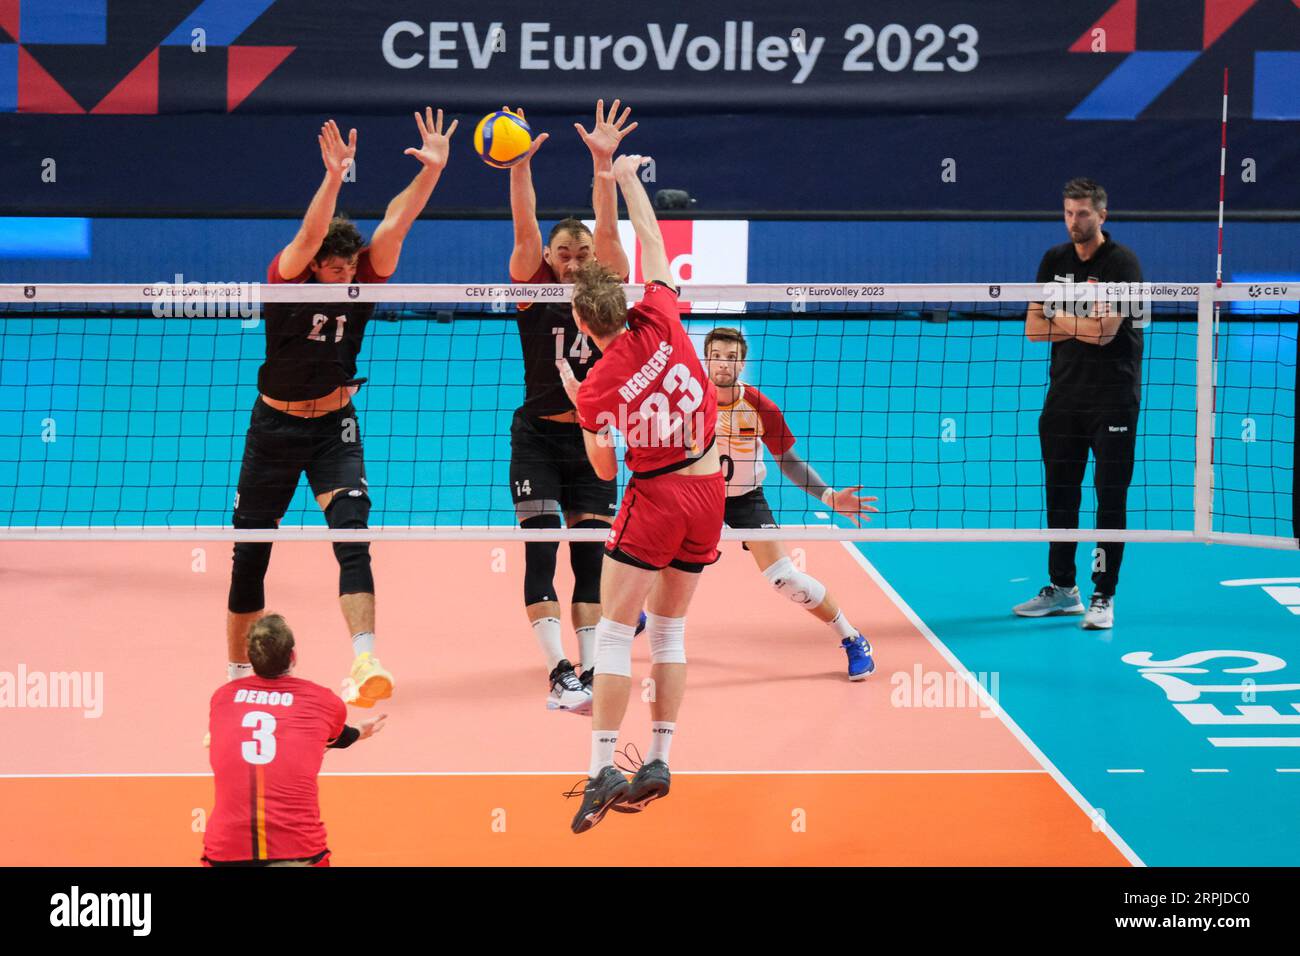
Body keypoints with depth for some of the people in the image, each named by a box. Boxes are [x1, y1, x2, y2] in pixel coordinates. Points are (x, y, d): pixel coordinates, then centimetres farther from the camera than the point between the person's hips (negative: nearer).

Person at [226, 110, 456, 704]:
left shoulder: (364, 278, -9)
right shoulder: (286, 277, -16)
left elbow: (396, 222, -22)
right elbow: (310, 235, -36)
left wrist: (432, 170, -37)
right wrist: (333, 178, -52)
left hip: (335, 424, 1)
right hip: (275, 425, -1)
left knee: (352, 536, -19)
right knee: (251, 552, 7)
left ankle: (365, 662, -31)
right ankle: (238, 673, 24)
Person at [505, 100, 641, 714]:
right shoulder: (535, 292, -2)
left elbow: (608, 232, -12)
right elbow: (525, 230, -16)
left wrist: (603, 163, -25)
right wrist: (521, 167, -32)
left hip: (592, 439, 2)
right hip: (537, 437, -2)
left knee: (592, 557, 1)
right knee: (540, 553, -11)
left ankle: (590, 675, 1)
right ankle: (559, 673, -15)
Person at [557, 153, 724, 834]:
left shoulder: (596, 390, -12)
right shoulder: (659, 322, -8)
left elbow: (605, 469, 2)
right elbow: (652, 243, 7)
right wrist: (628, 180, 17)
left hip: (656, 498, -5)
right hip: (708, 491, 5)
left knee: (613, 634, -1)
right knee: (669, 631, 14)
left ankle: (603, 770, -10)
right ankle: (658, 763, 13)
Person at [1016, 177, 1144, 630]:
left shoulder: (1122, 263, -10)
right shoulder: (1054, 261, 8)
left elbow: (1105, 331, -20)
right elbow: (1034, 328, 5)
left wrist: (1059, 318, -5)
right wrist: (1083, 326, -10)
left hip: (1113, 394, -6)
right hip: (1065, 393, 6)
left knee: (1111, 498, -5)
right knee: (1060, 491, 10)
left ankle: (1103, 597, -1)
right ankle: (1062, 588, 21)